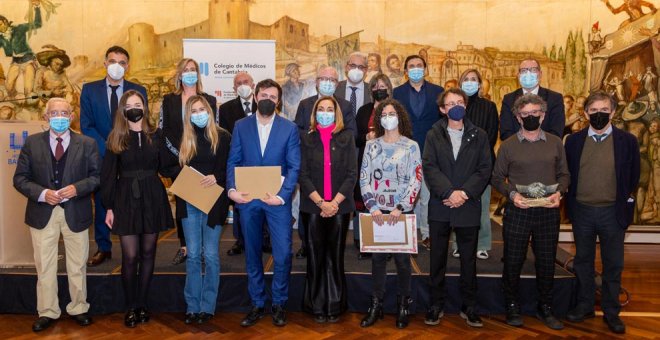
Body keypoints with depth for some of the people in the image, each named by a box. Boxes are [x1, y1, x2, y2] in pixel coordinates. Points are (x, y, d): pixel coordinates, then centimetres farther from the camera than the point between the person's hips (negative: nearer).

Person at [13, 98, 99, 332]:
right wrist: (41, 193, -16)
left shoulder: (87, 144, 0)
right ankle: (47, 312, 23)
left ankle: (78, 309, 27)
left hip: (76, 213, 0)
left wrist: (77, 188, -19)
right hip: (43, 213, 1)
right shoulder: (32, 143, 2)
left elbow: (97, 176, -2)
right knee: (44, 266, 9)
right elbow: (20, 179, 1)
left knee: (77, 266, 11)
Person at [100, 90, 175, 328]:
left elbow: (166, 167, 4)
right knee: (130, 257, -3)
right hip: (126, 200, -1)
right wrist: (108, 207, -2)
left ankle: (142, 304, 21)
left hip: (152, 199, 1)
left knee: (148, 254, 8)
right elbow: (108, 175, 1)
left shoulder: (156, 135, 5)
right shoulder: (115, 138, 1)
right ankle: (131, 307, 14)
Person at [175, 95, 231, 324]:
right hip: (189, 202, 3)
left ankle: (207, 307, 13)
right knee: (193, 255, 7)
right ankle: (192, 306, 15)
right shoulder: (185, 139, 10)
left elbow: (229, 168, -2)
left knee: (210, 255, 3)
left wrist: (216, 178, -19)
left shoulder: (222, 137, -1)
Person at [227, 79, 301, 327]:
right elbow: (233, 161, 4)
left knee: (283, 254, -2)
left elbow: (294, 167, -3)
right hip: (248, 198, 2)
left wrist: (282, 195, -15)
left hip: (277, 199, -1)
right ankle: (257, 305, 24)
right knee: (252, 254, 11)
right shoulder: (241, 126, 7)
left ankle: (279, 304, 18)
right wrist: (232, 189, -12)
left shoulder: (289, 128, 2)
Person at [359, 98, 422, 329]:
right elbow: (364, 178, 3)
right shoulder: (371, 145, 7)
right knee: (377, 257, 6)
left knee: (402, 258, 4)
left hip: (402, 211, -2)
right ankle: (376, 305, 15)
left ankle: (403, 306, 17)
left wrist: (399, 208, -14)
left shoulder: (411, 146, 1)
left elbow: (416, 180, -5)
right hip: (377, 211, 2)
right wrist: (373, 207, -10)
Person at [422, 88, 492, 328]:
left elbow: (485, 169, -1)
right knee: (437, 258, 7)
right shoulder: (433, 135, 5)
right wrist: (449, 192, -18)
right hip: (440, 206, 0)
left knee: (469, 259, 8)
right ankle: (436, 305, 19)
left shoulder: (479, 136, 7)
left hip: (468, 207, 0)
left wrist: (465, 193, -14)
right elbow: (429, 167, -5)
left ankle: (469, 307, 20)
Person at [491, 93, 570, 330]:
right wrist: (512, 193, -13)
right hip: (517, 211, -1)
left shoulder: (555, 143, 6)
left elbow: (564, 174, 10)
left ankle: (545, 308, 26)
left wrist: (559, 192, -9)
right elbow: (497, 178, 3)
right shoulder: (508, 145, 0)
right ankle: (512, 307, 21)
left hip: (548, 211, 2)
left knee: (546, 261, 10)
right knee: (513, 261, 5)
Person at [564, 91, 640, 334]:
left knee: (613, 265, 8)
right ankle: (585, 306, 27)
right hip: (582, 211, 2)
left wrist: (624, 205, 3)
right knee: (583, 261, 13)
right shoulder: (573, 141, 1)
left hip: (613, 212, -1)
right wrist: (570, 204, 3)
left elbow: (633, 178, 3)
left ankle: (611, 312, 22)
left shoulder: (627, 141, -3)